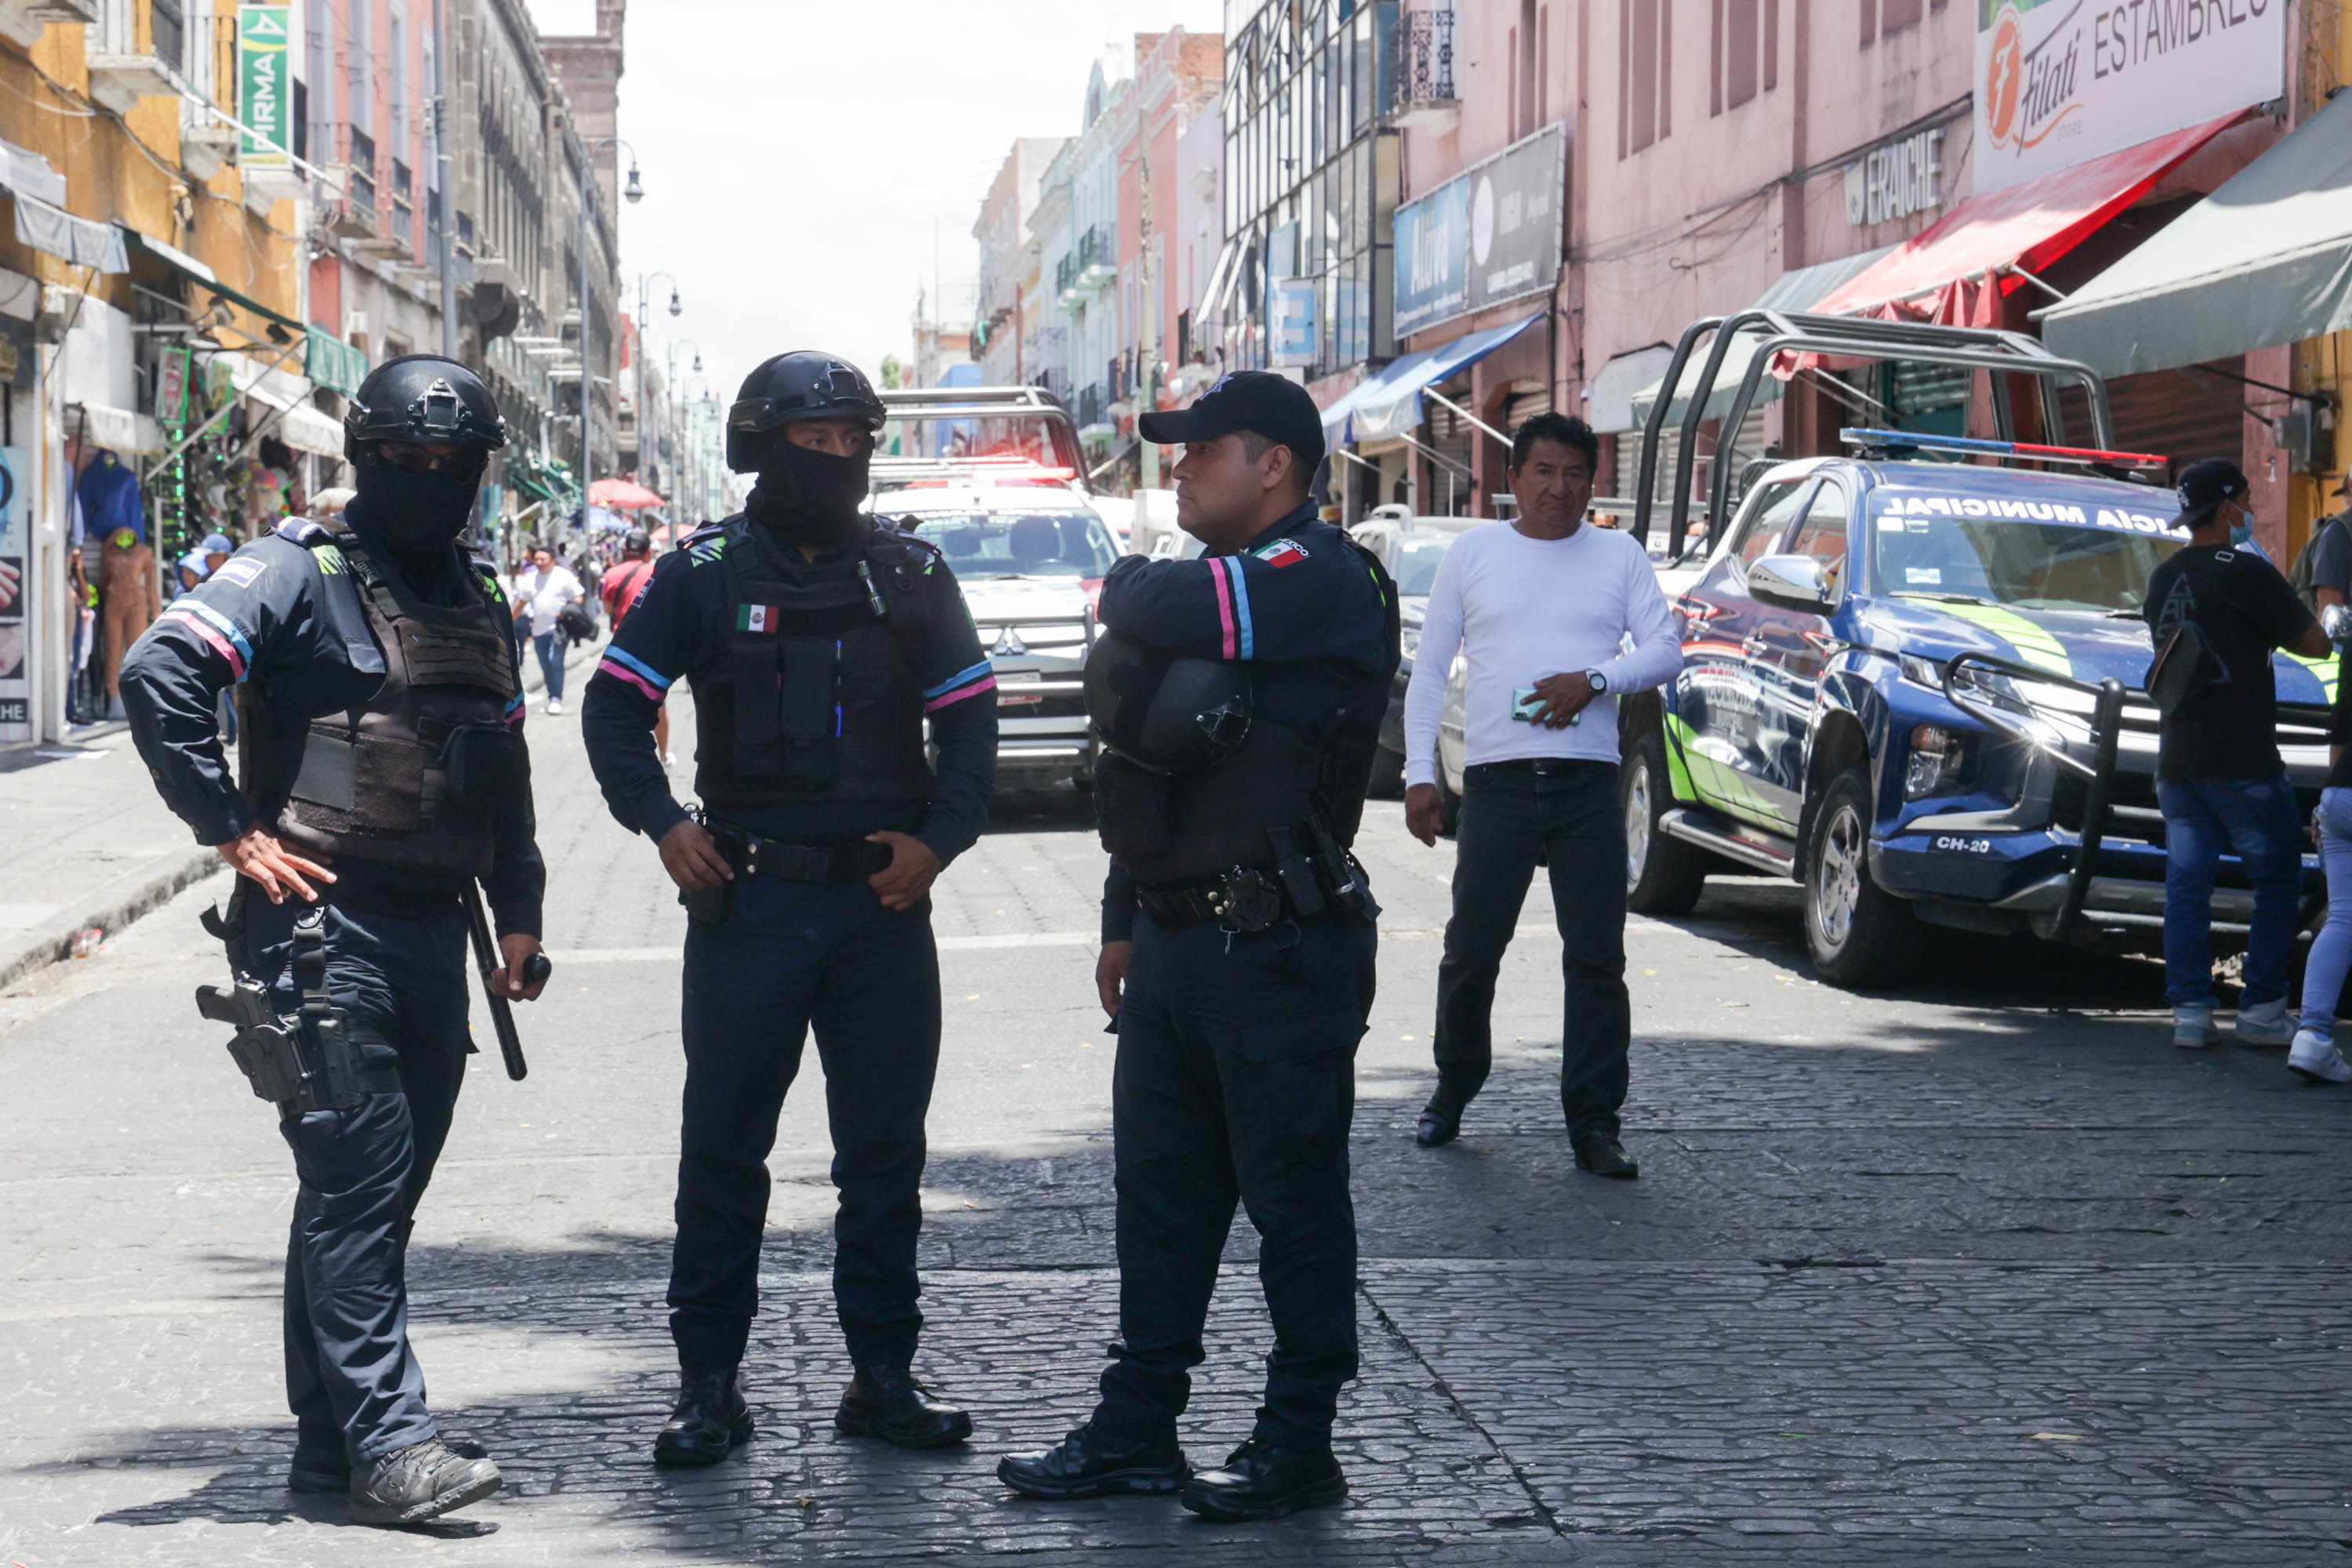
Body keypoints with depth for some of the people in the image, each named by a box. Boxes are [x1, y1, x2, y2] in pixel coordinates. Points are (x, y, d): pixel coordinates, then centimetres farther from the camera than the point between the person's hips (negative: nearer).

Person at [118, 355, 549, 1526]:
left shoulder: (479, 604, 19)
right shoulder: (302, 569, -5)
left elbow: (505, 778, 26)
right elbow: (158, 674, -17)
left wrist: (518, 911, 18)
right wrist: (233, 830, -16)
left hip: (432, 934, 7)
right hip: (322, 921, -7)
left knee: (379, 1189, 10)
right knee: (357, 1178, -11)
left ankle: (329, 1436, 17)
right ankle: (386, 1441, -11)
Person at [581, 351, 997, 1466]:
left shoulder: (911, 573, 7)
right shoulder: (703, 572, 2)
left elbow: (969, 716, 10)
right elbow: (615, 705, 5)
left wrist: (938, 837, -4)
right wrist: (662, 823, -7)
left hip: (882, 897, 2)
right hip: (745, 898, -2)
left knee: (886, 1145, 7)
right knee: (723, 1144, 1)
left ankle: (883, 1375, 17)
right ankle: (709, 1383, 10)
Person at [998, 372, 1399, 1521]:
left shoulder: (1322, 581, -13)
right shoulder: (1224, 582, 18)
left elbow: (1168, 609, -29)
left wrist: (1127, 582, -5)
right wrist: (1124, 922, 21)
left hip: (1279, 955, -10)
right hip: (1176, 944, 10)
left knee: (1295, 1202, 1)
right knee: (1160, 1196, 13)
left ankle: (1299, 1449, 9)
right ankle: (1137, 1432, 21)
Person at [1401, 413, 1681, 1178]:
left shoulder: (1619, 555, 12)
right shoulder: (1473, 554, 10)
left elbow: (1666, 648, 6)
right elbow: (1428, 670, 10)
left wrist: (1594, 679, -13)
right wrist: (1419, 772, 0)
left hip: (1589, 782, 0)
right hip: (1497, 779, 0)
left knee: (1597, 957, -1)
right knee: (1471, 949, 3)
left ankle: (1593, 1123, 4)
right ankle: (1453, 1092, 23)